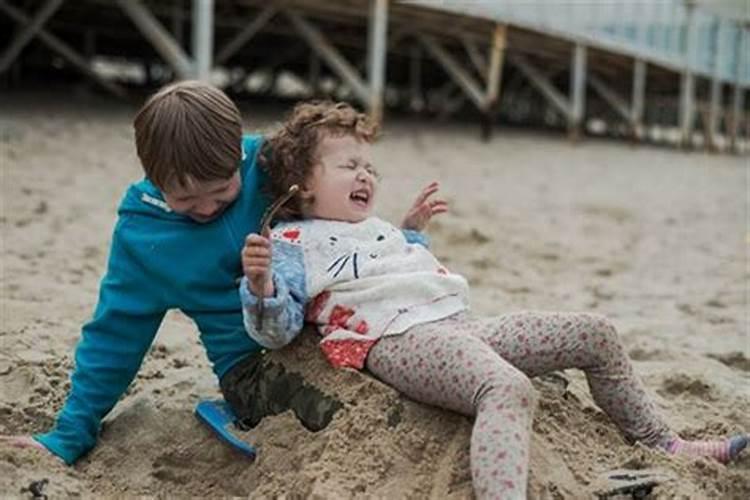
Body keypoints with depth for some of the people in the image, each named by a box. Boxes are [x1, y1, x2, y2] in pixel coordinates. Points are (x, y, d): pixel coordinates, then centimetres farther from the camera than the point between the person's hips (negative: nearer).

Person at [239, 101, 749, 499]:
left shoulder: (375, 226, 30)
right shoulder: (293, 243, 4)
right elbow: (278, 331, -7)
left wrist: (412, 231, 37)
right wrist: (260, 284, -26)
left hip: (463, 322, 10)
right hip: (400, 338, -9)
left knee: (596, 334, 10)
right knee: (509, 389, -42)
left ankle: (662, 442, 25)